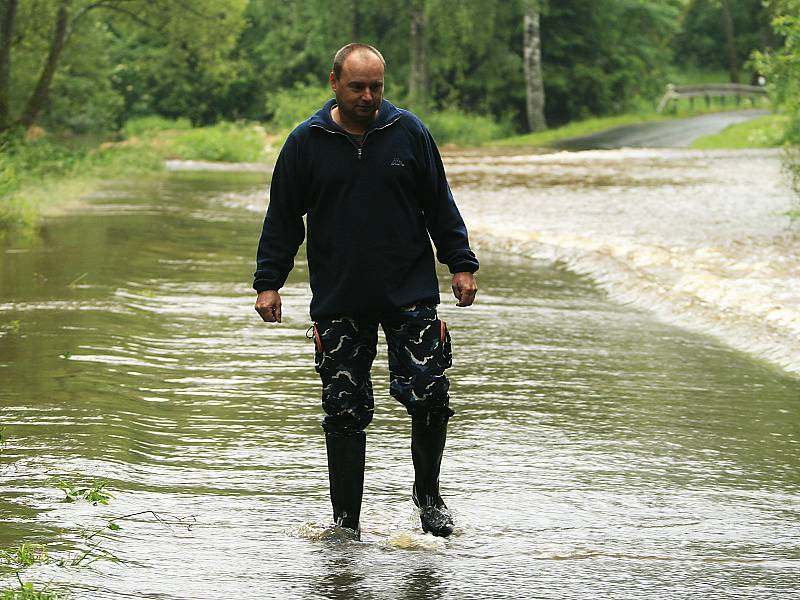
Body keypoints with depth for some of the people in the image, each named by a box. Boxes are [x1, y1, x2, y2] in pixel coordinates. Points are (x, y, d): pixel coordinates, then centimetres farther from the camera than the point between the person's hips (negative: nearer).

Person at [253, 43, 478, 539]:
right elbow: (283, 218, 7)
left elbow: (441, 205, 9)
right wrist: (269, 282, 3)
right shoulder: (307, 143, 1)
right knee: (345, 412, 1)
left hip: (411, 295, 0)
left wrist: (461, 265, 5)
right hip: (339, 302, 0)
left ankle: (428, 493, 16)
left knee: (429, 396, -8)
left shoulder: (409, 132, 2)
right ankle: (346, 522, 10)